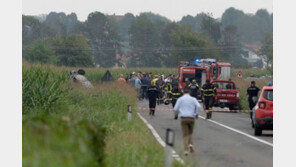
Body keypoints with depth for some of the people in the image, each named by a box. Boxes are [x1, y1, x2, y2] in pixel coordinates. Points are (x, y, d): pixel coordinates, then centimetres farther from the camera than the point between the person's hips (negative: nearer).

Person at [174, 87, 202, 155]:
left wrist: (176, 115, 21)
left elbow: (176, 109, 1)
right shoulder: (193, 99, 6)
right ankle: (191, 144, -6)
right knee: (190, 133, 19)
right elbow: (199, 106, -8)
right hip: (191, 118, 1)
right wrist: (197, 114, 4)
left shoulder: (180, 99, 4)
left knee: (185, 134, 0)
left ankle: (186, 150, -10)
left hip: (184, 118, -1)